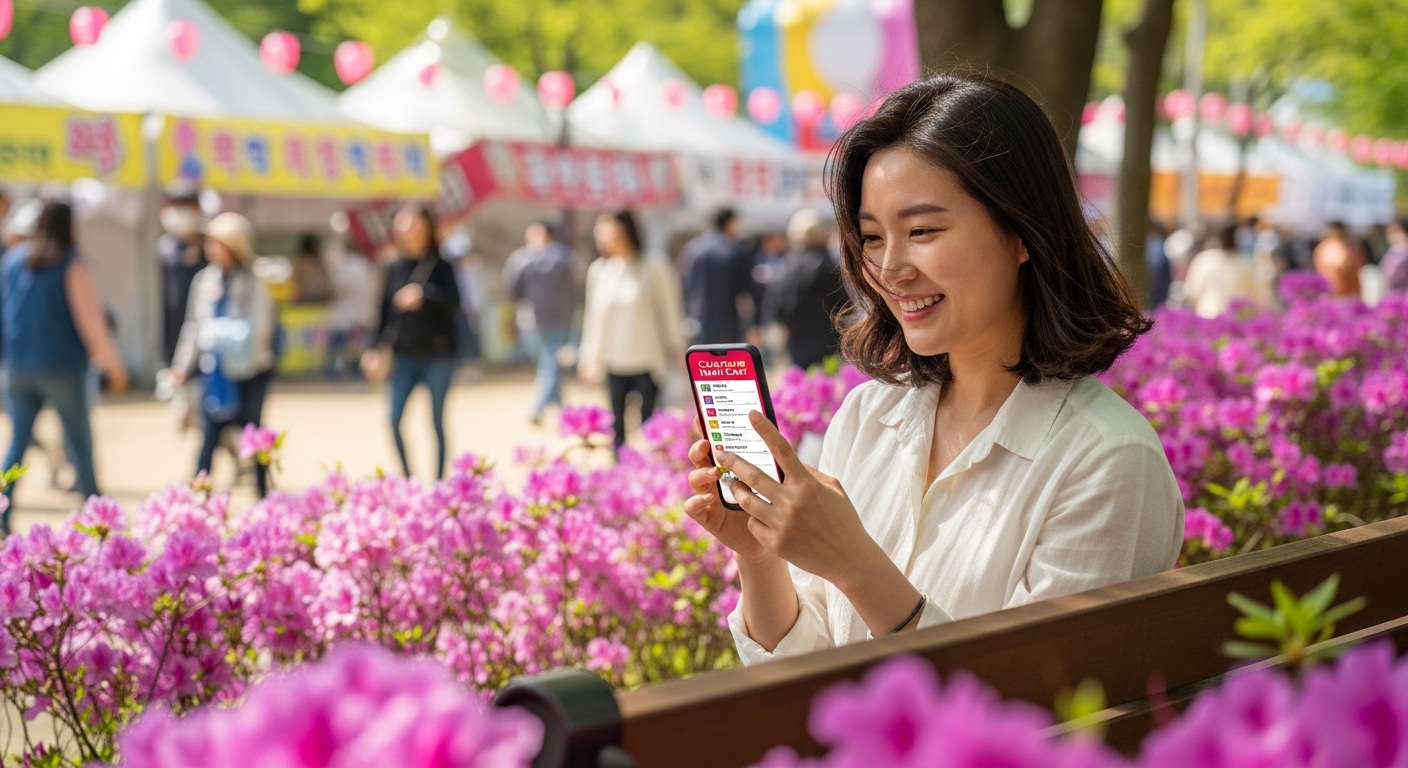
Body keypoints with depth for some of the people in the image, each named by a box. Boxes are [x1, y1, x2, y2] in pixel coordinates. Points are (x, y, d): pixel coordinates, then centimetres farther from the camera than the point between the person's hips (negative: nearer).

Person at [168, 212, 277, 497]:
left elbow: (261, 327, -12)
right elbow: (194, 325, 13)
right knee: (210, 436, 0)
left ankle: (263, 495, 17)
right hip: (214, 369, 3)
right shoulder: (204, 281, 5)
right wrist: (183, 364, 12)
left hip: (248, 369, -3)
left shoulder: (253, 284, -7)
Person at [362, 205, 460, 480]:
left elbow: (454, 300, -17)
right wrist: (376, 348, 3)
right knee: (394, 419, -6)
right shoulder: (395, 268, 7)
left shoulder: (440, 265, -3)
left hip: (437, 355, -3)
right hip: (405, 356, 3)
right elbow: (385, 312, 10)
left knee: (437, 422, 3)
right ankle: (407, 478, 8)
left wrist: (424, 296, -30)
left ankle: (439, 482, 13)